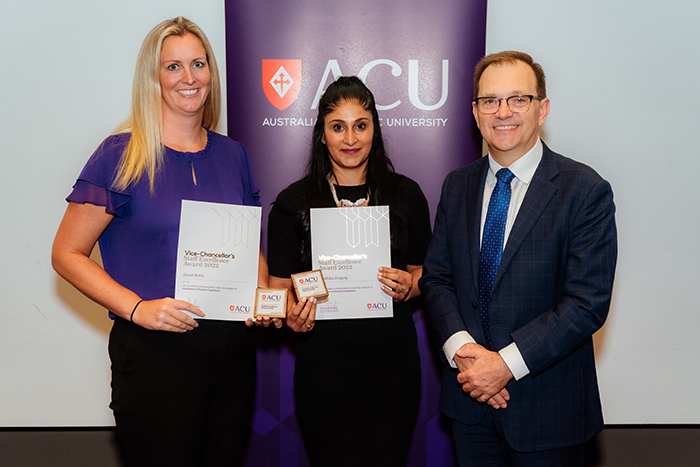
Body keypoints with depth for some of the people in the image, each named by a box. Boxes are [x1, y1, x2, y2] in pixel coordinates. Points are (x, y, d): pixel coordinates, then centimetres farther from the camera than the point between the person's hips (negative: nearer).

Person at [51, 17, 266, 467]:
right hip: (155, 352, -4)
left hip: (233, 351, 5)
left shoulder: (232, 154, 8)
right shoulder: (122, 155, -6)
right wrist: (137, 308, -17)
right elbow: (67, 254, -6)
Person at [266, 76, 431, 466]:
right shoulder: (294, 202, -1)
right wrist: (293, 318, -17)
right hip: (324, 363, -1)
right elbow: (279, 289, 4)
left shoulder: (406, 195, 3)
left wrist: (408, 286, -9)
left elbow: (425, 274, 12)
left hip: (392, 358, 2)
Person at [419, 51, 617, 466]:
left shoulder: (586, 191, -11)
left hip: (547, 404, -4)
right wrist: (461, 347, -12)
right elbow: (436, 277, 4)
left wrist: (507, 362, -20)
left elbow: (588, 302, -16)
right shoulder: (457, 186, 5)